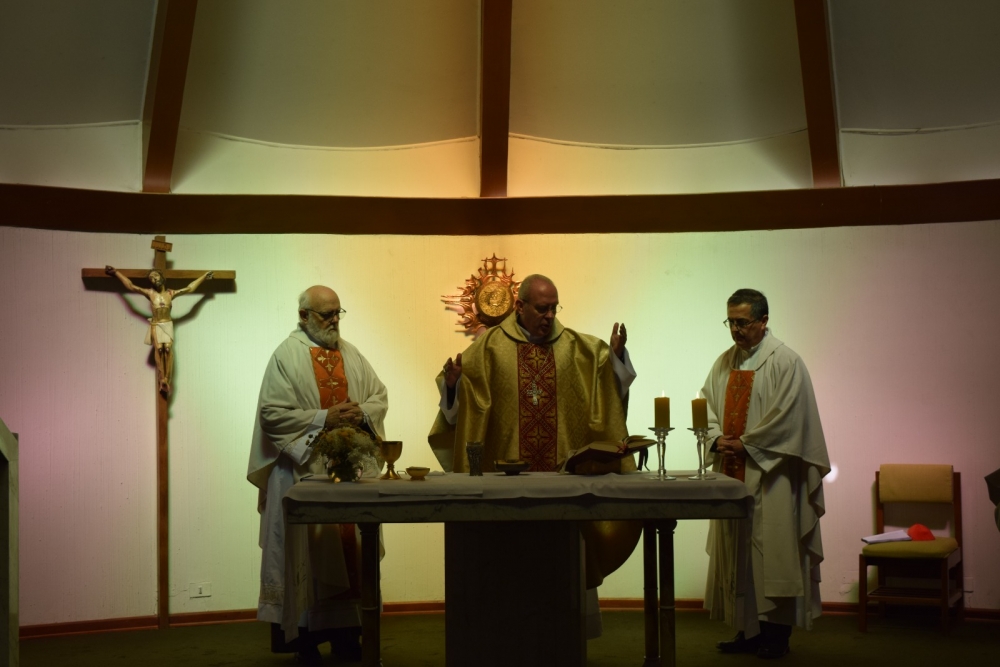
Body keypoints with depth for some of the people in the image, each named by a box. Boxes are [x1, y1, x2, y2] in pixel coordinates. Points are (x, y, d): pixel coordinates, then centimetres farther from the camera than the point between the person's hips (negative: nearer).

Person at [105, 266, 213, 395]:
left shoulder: (171, 293, 7)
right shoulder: (150, 293, 5)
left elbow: (189, 288, 14)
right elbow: (130, 286, 6)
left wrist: (203, 277, 17)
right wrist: (116, 272, 7)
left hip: (167, 325, 0)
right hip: (155, 325, 0)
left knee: (168, 348, -20)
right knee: (158, 348, -21)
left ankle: (167, 380, -20)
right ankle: (162, 379, -20)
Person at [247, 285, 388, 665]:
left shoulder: (351, 354, 11)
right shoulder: (286, 356, -7)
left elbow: (380, 396, 12)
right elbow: (272, 413, -14)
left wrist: (362, 413, -10)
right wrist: (323, 418, -20)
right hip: (305, 470, -5)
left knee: (350, 549, 8)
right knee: (309, 553, 1)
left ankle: (346, 633, 16)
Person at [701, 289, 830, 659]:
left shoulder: (785, 362, -7)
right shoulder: (724, 363, 13)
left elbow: (786, 417, -13)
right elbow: (707, 406, 12)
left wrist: (745, 444, -11)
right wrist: (718, 439, -7)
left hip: (769, 475, -6)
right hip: (731, 472, 6)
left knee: (772, 550, -4)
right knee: (735, 553, 8)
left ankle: (777, 633, 3)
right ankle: (747, 630, 16)